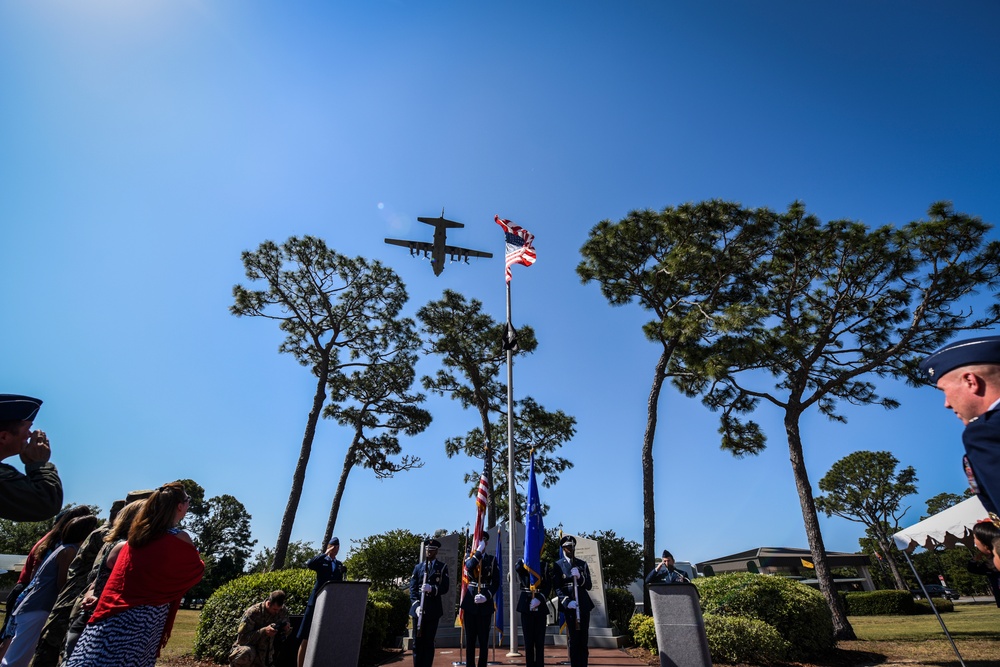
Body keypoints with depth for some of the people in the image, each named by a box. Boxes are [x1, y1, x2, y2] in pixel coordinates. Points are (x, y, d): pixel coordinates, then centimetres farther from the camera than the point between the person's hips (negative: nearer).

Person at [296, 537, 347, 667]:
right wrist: (325, 553, -16)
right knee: (306, 638, -1)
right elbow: (309, 564, -20)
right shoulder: (321, 560, 3)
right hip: (317, 601, -4)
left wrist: (343, 573, -1)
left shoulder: (339, 564, 15)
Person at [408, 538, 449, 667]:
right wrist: (416, 604, -11)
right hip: (418, 609, 2)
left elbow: (445, 588, -3)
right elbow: (412, 588, 4)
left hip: (433, 609, -2)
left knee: (429, 642, 2)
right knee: (418, 641, 5)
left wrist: (432, 589, -21)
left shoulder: (442, 567, 6)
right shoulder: (418, 567, 12)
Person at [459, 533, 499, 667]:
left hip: (485, 604, 0)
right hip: (470, 603, 0)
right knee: (470, 639, 6)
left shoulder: (492, 560, 5)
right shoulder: (469, 558, 6)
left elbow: (496, 583, 0)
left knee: (484, 640, 4)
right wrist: (479, 551, -16)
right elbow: (469, 567, -19)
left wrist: (486, 596, -13)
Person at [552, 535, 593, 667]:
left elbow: (589, 585, 9)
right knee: (573, 638, -4)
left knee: (584, 638, 6)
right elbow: (557, 588, -4)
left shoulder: (582, 564, 14)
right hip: (569, 605, -3)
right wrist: (567, 602, -18)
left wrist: (580, 577, -10)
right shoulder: (558, 565, 2)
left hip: (584, 604, 3)